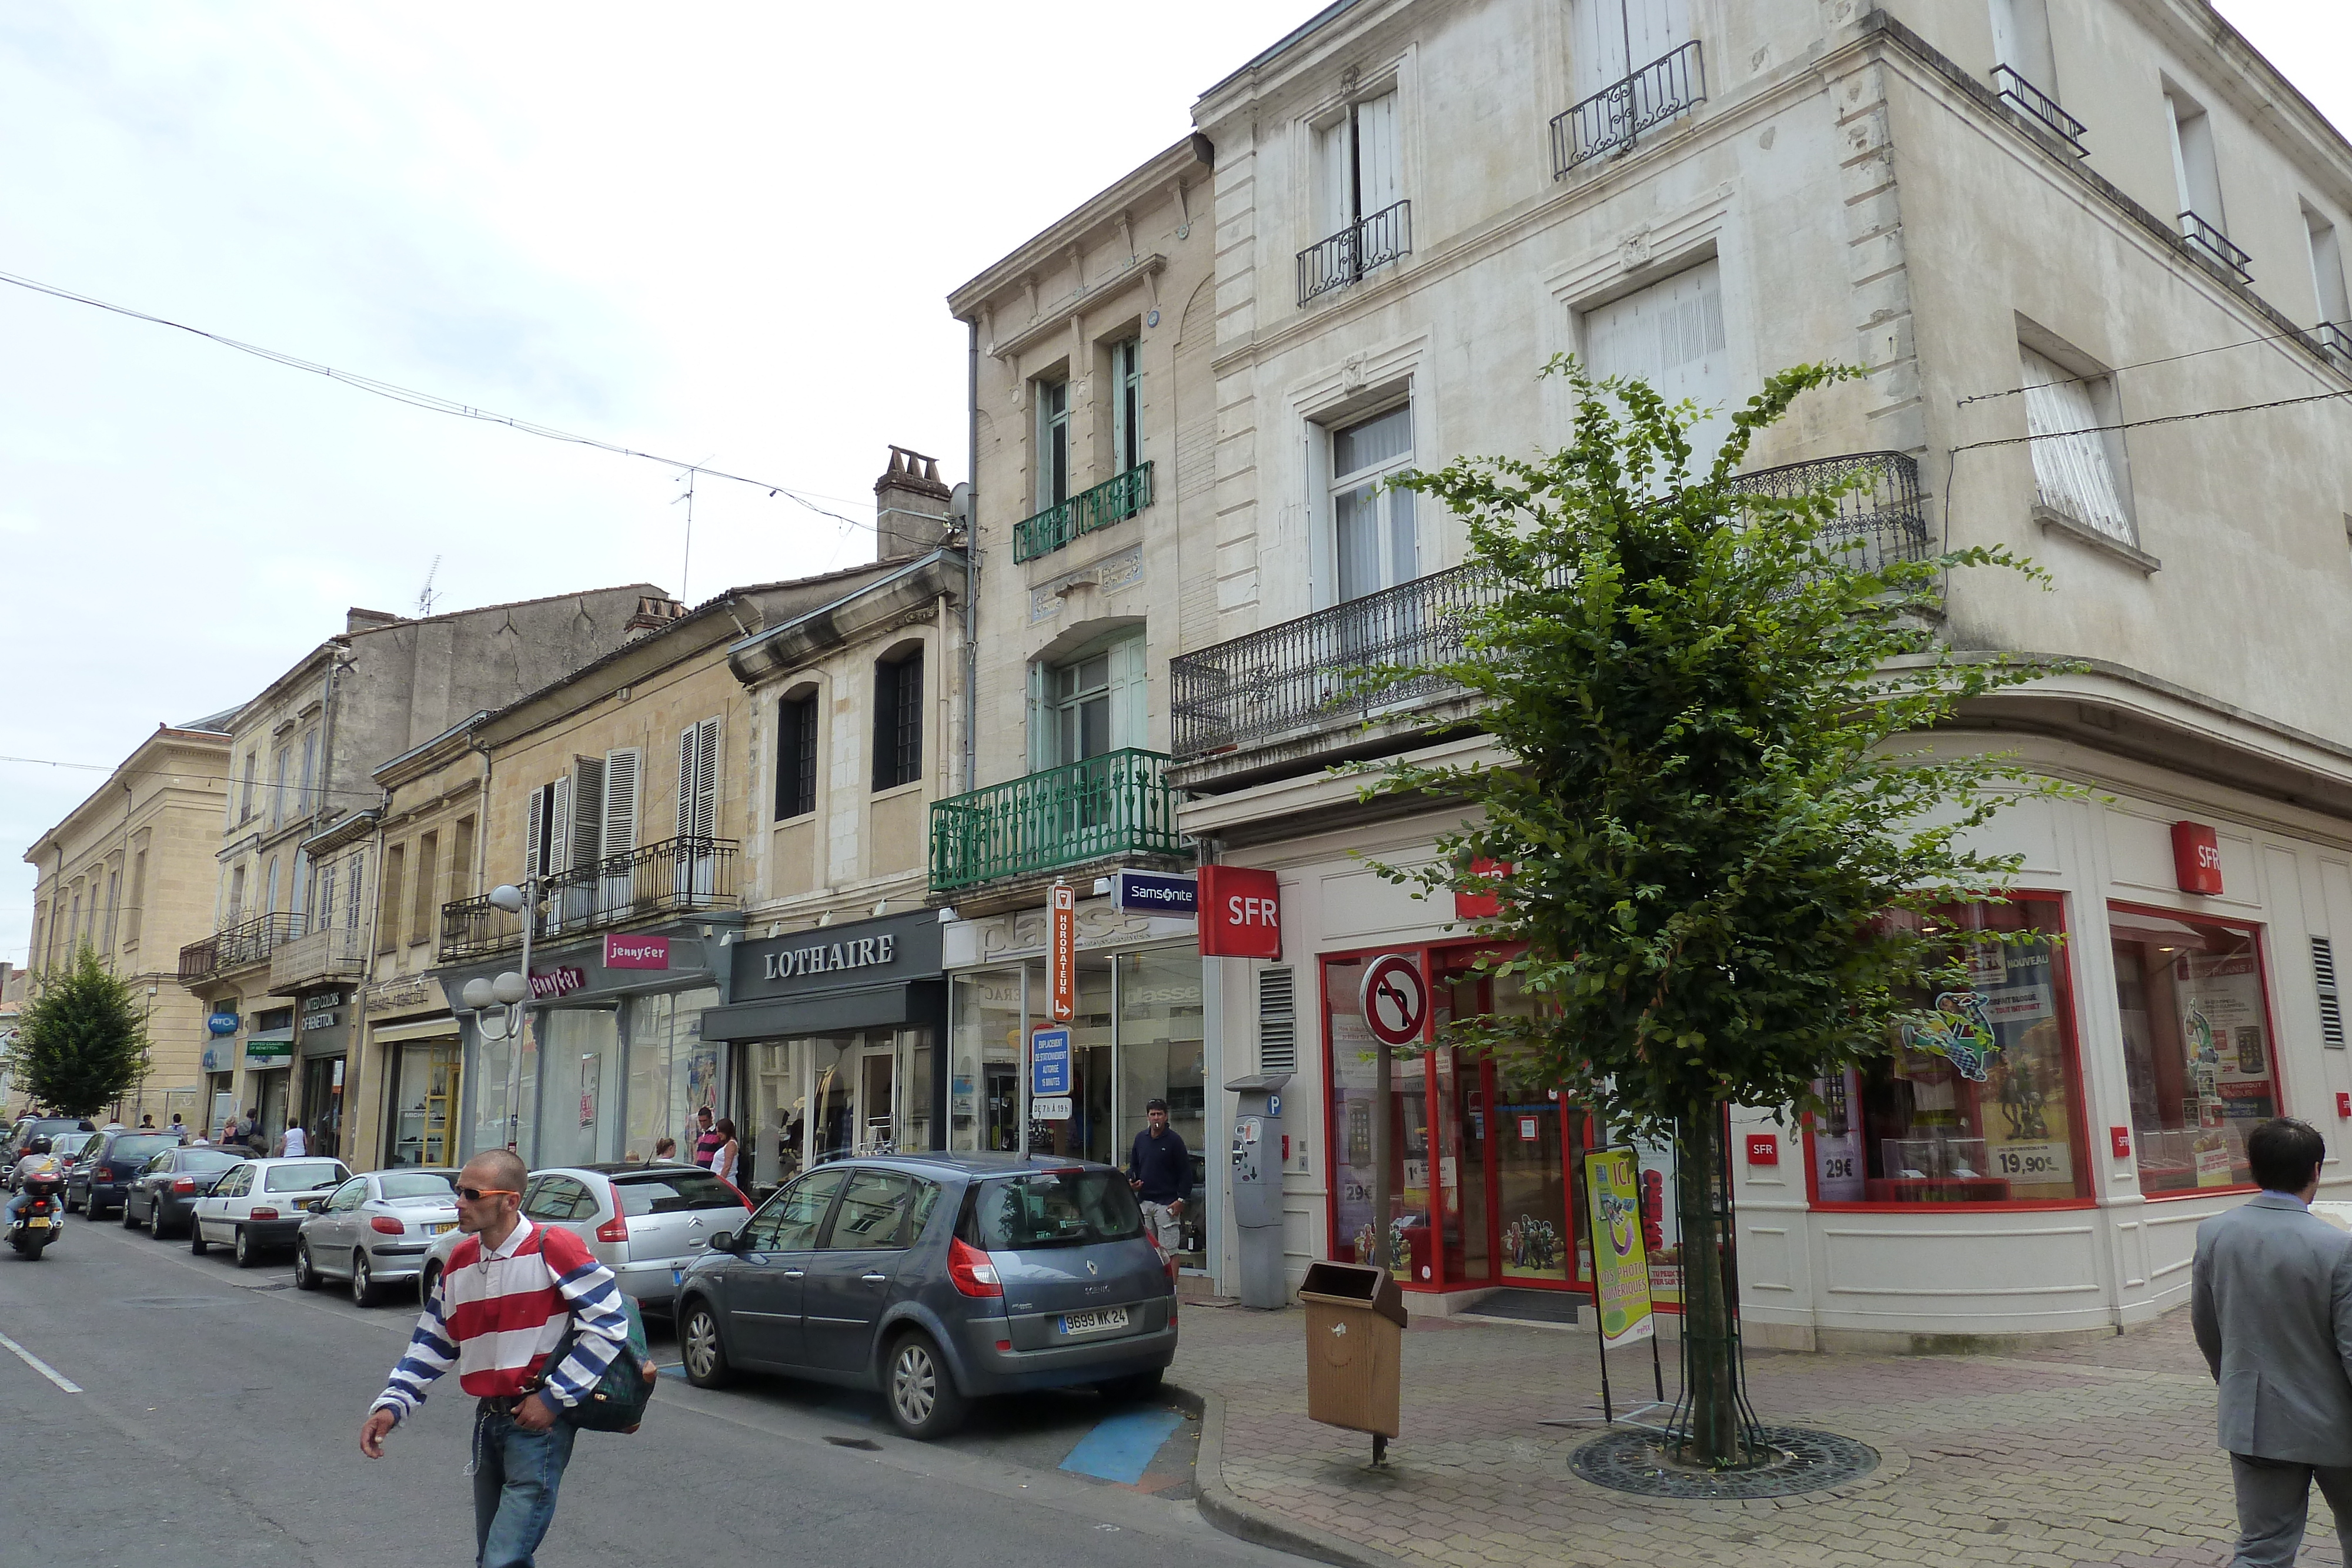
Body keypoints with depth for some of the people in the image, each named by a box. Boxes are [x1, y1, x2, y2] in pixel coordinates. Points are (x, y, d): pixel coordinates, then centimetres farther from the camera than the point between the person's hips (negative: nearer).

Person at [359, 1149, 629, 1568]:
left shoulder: (552, 1247, -16)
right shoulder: (459, 1262, 8)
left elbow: (609, 1322, -17)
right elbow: (431, 1344, 16)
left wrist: (554, 1397, -15)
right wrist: (390, 1406, 3)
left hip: (539, 1423, -8)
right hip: (488, 1420, 8)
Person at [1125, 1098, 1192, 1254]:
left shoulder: (1174, 1140, -5)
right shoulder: (1140, 1138, 10)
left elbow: (1186, 1172, -5)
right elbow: (1133, 1165, 23)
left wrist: (1181, 1200, -11)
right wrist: (1132, 1181, 2)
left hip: (1166, 1203, -6)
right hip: (1143, 1201, 6)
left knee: (1169, 1249, -8)